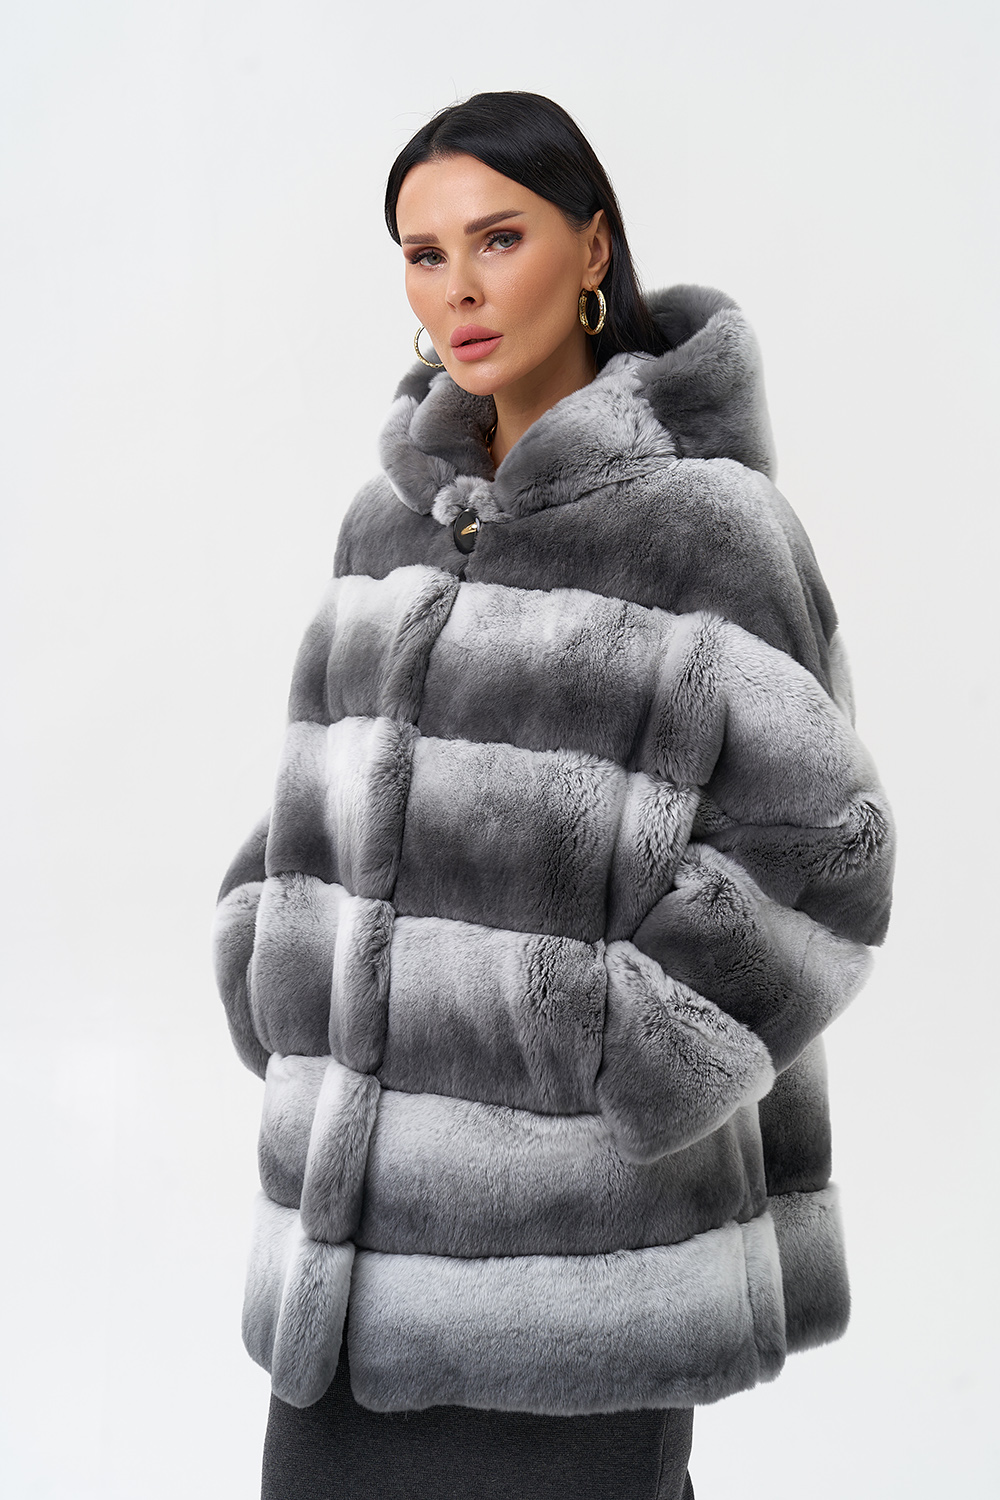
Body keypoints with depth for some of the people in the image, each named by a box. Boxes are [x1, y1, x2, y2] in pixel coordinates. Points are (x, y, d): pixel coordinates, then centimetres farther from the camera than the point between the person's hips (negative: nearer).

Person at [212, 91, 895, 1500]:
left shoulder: (708, 522, -11)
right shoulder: (398, 515, 8)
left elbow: (817, 849, -13)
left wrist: (616, 1062, -18)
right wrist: (301, 1013, 3)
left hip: (580, 1210, -6)